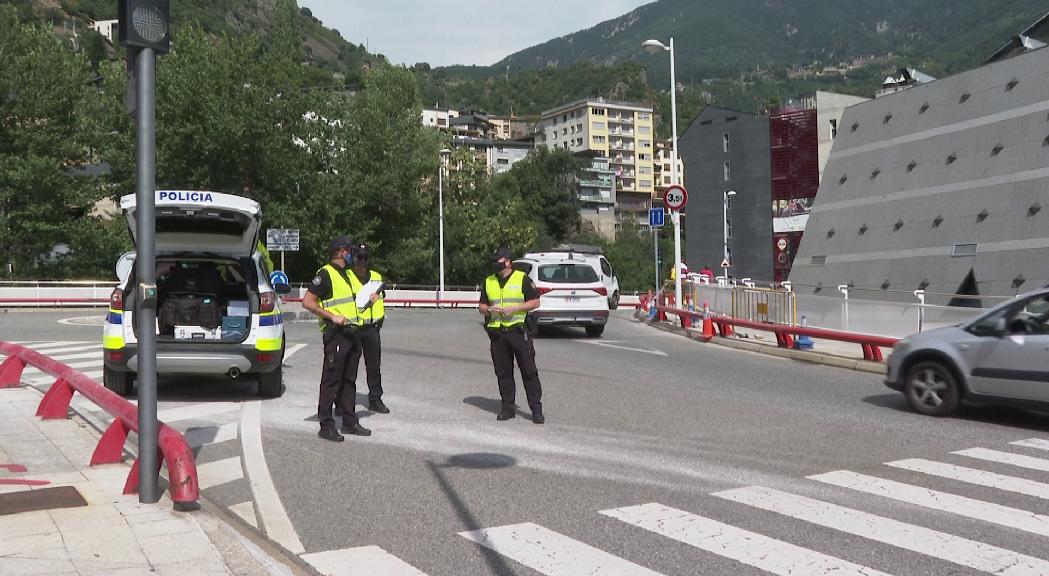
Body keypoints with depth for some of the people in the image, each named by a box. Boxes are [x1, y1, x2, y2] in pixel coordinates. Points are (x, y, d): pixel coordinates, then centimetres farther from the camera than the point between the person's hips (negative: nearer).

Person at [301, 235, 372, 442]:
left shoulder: (344, 274, 21)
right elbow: (307, 301, -16)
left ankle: (350, 422, 21)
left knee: (349, 380, 13)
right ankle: (326, 426, -1)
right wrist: (332, 317, -19)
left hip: (350, 332, 9)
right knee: (331, 380, -6)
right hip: (335, 333, -9)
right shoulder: (325, 274, -9)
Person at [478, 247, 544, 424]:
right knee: (503, 372, 8)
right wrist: (489, 310, -6)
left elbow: (535, 302, -3)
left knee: (529, 371, -4)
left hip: (518, 331, -4)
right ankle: (508, 408, 17)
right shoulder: (489, 281, 13)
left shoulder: (522, 278, -1)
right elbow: (482, 305, 17)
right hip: (497, 334, 4)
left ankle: (536, 409, 1)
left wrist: (514, 308, -14)